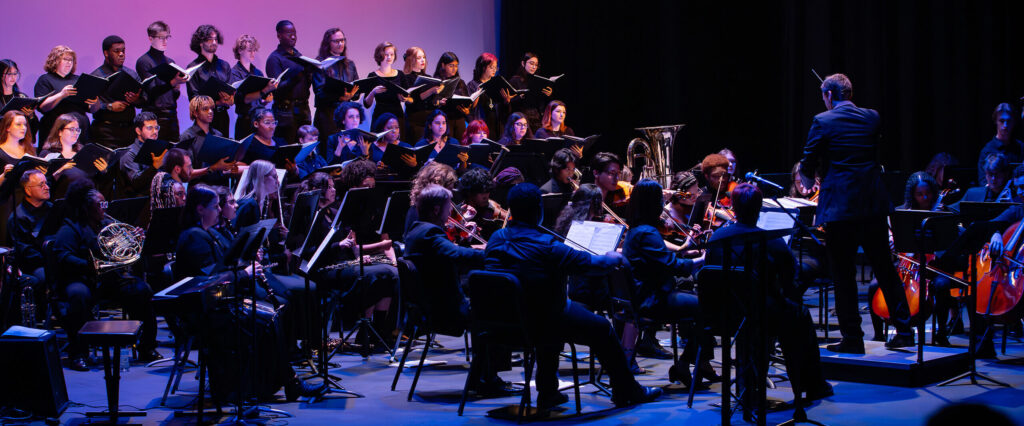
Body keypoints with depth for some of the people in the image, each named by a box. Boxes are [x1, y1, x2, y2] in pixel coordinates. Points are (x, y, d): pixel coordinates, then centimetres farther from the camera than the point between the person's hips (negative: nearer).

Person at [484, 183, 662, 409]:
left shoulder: (496, 240, -6)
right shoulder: (547, 248, -25)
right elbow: (596, 264, -15)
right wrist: (615, 258, 8)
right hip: (538, 326, -7)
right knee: (602, 329, 14)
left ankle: (547, 393, 42)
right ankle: (627, 392, 29)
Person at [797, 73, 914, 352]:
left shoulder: (823, 122, -7)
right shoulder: (872, 118, 7)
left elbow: (807, 166, -3)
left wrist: (808, 182, 19)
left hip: (840, 207, -5)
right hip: (874, 204, 5)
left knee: (843, 273, 2)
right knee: (885, 268, 13)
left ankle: (852, 339, 5)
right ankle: (904, 331, 16)